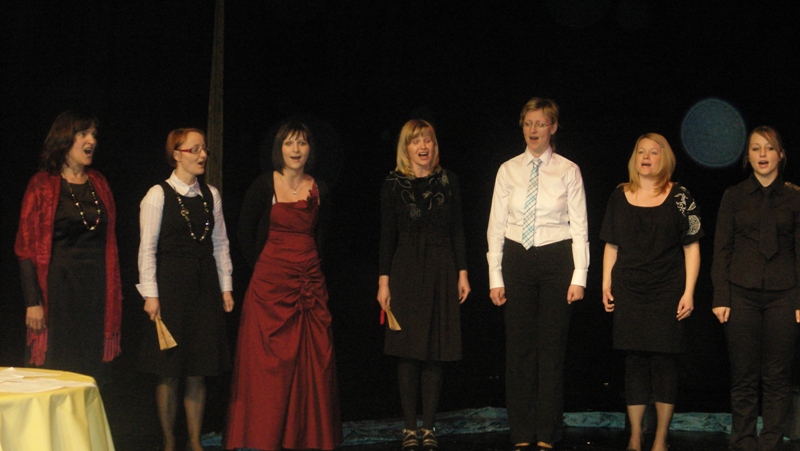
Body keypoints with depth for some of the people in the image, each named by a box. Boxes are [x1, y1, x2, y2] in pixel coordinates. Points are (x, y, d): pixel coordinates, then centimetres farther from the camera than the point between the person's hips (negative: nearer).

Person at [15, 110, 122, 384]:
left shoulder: (98, 183, 12)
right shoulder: (43, 186, -3)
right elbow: (26, 248, -6)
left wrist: (113, 294, 9)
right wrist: (33, 302, -13)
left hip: (97, 288, 5)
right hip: (59, 287, -5)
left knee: (92, 376, 5)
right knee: (57, 369, -3)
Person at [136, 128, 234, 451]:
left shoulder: (210, 195, 9)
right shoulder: (158, 195, -4)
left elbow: (220, 243, 13)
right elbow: (148, 248, -6)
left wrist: (226, 287, 9)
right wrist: (150, 294, -10)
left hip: (204, 286, 4)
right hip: (171, 286, -4)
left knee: (199, 372, 7)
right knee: (169, 372, 1)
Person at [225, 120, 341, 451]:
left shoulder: (319, 191, 7)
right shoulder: (264, 186, -3)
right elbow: (245, 233, 4)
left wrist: (307, 264, 13)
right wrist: (264, 266, 6)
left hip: (311, 284, 4)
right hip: (271, 284, -4)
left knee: (314, 360, 3)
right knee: (270, 362, -3)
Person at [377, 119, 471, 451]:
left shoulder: (448, 181, 7)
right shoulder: (394, 184, 2)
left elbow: (457, 231, 9)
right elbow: (387, 234, 1)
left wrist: (462, 273, 3)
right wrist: (384, 280, -3)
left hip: (441, 270, 1)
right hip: (405, 271, -1)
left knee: (435, 353, 2)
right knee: (408, 352, -1)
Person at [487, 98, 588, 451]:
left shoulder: (568, 171, 1)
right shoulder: (508, 170, 6)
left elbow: (579, 226, 0)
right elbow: (496, 225, 6)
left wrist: (579, 276, -7)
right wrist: (495, 277, 1)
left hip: (556, 260, -2)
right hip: (517, 260, 2)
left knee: (552, 346, 2)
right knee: (519, 346, 3)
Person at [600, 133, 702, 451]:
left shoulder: (680, 197, 0)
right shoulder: (619, 197, 9)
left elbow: (691, 248, -2)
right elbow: (611, 245, 12)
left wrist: (688, 293, -8)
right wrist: (606, 284, 5)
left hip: (667, 292, -2)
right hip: (629, 292, 2)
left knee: (664, 360, 1)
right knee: (634, 362, 5)